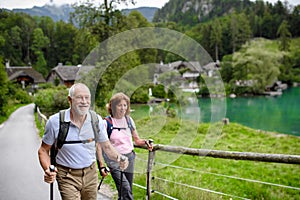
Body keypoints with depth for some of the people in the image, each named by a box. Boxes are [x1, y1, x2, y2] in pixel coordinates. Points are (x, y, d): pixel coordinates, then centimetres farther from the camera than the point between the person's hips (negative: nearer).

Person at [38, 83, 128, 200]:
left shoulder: (96, 120, -7)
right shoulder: (55, 121, -13)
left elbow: (106, 146, 4)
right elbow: (43, 150, -3)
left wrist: (118, 157, -17)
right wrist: (47, 170, -21)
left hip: (90, 174, 3)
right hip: (67, 177, -3)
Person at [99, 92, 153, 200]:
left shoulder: (129, 120, 6)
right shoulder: (107, 122, -8)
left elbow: (137, 140, 15)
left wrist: (145, 142, -7)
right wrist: (102, 165, -12)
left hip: (129, 157, 5)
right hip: (114, 159, -5)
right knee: (125, 188, -20)